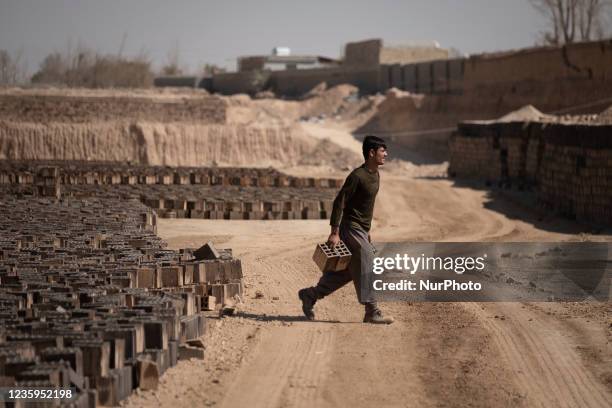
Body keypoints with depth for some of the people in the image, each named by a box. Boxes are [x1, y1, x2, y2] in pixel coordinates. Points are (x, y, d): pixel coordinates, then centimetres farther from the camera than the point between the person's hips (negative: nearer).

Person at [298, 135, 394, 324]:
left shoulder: (375, 175, 11)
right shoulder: (357, 176, -18)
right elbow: (339, 202, -18)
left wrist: (367, 230, 23)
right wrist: (334, 233, -21)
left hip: (361, 230, 9)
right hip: (351, 228, -9)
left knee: (346, 271, 11)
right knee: (365, 271, -6)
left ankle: (310, 295, 21)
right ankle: (372, 313, 0)